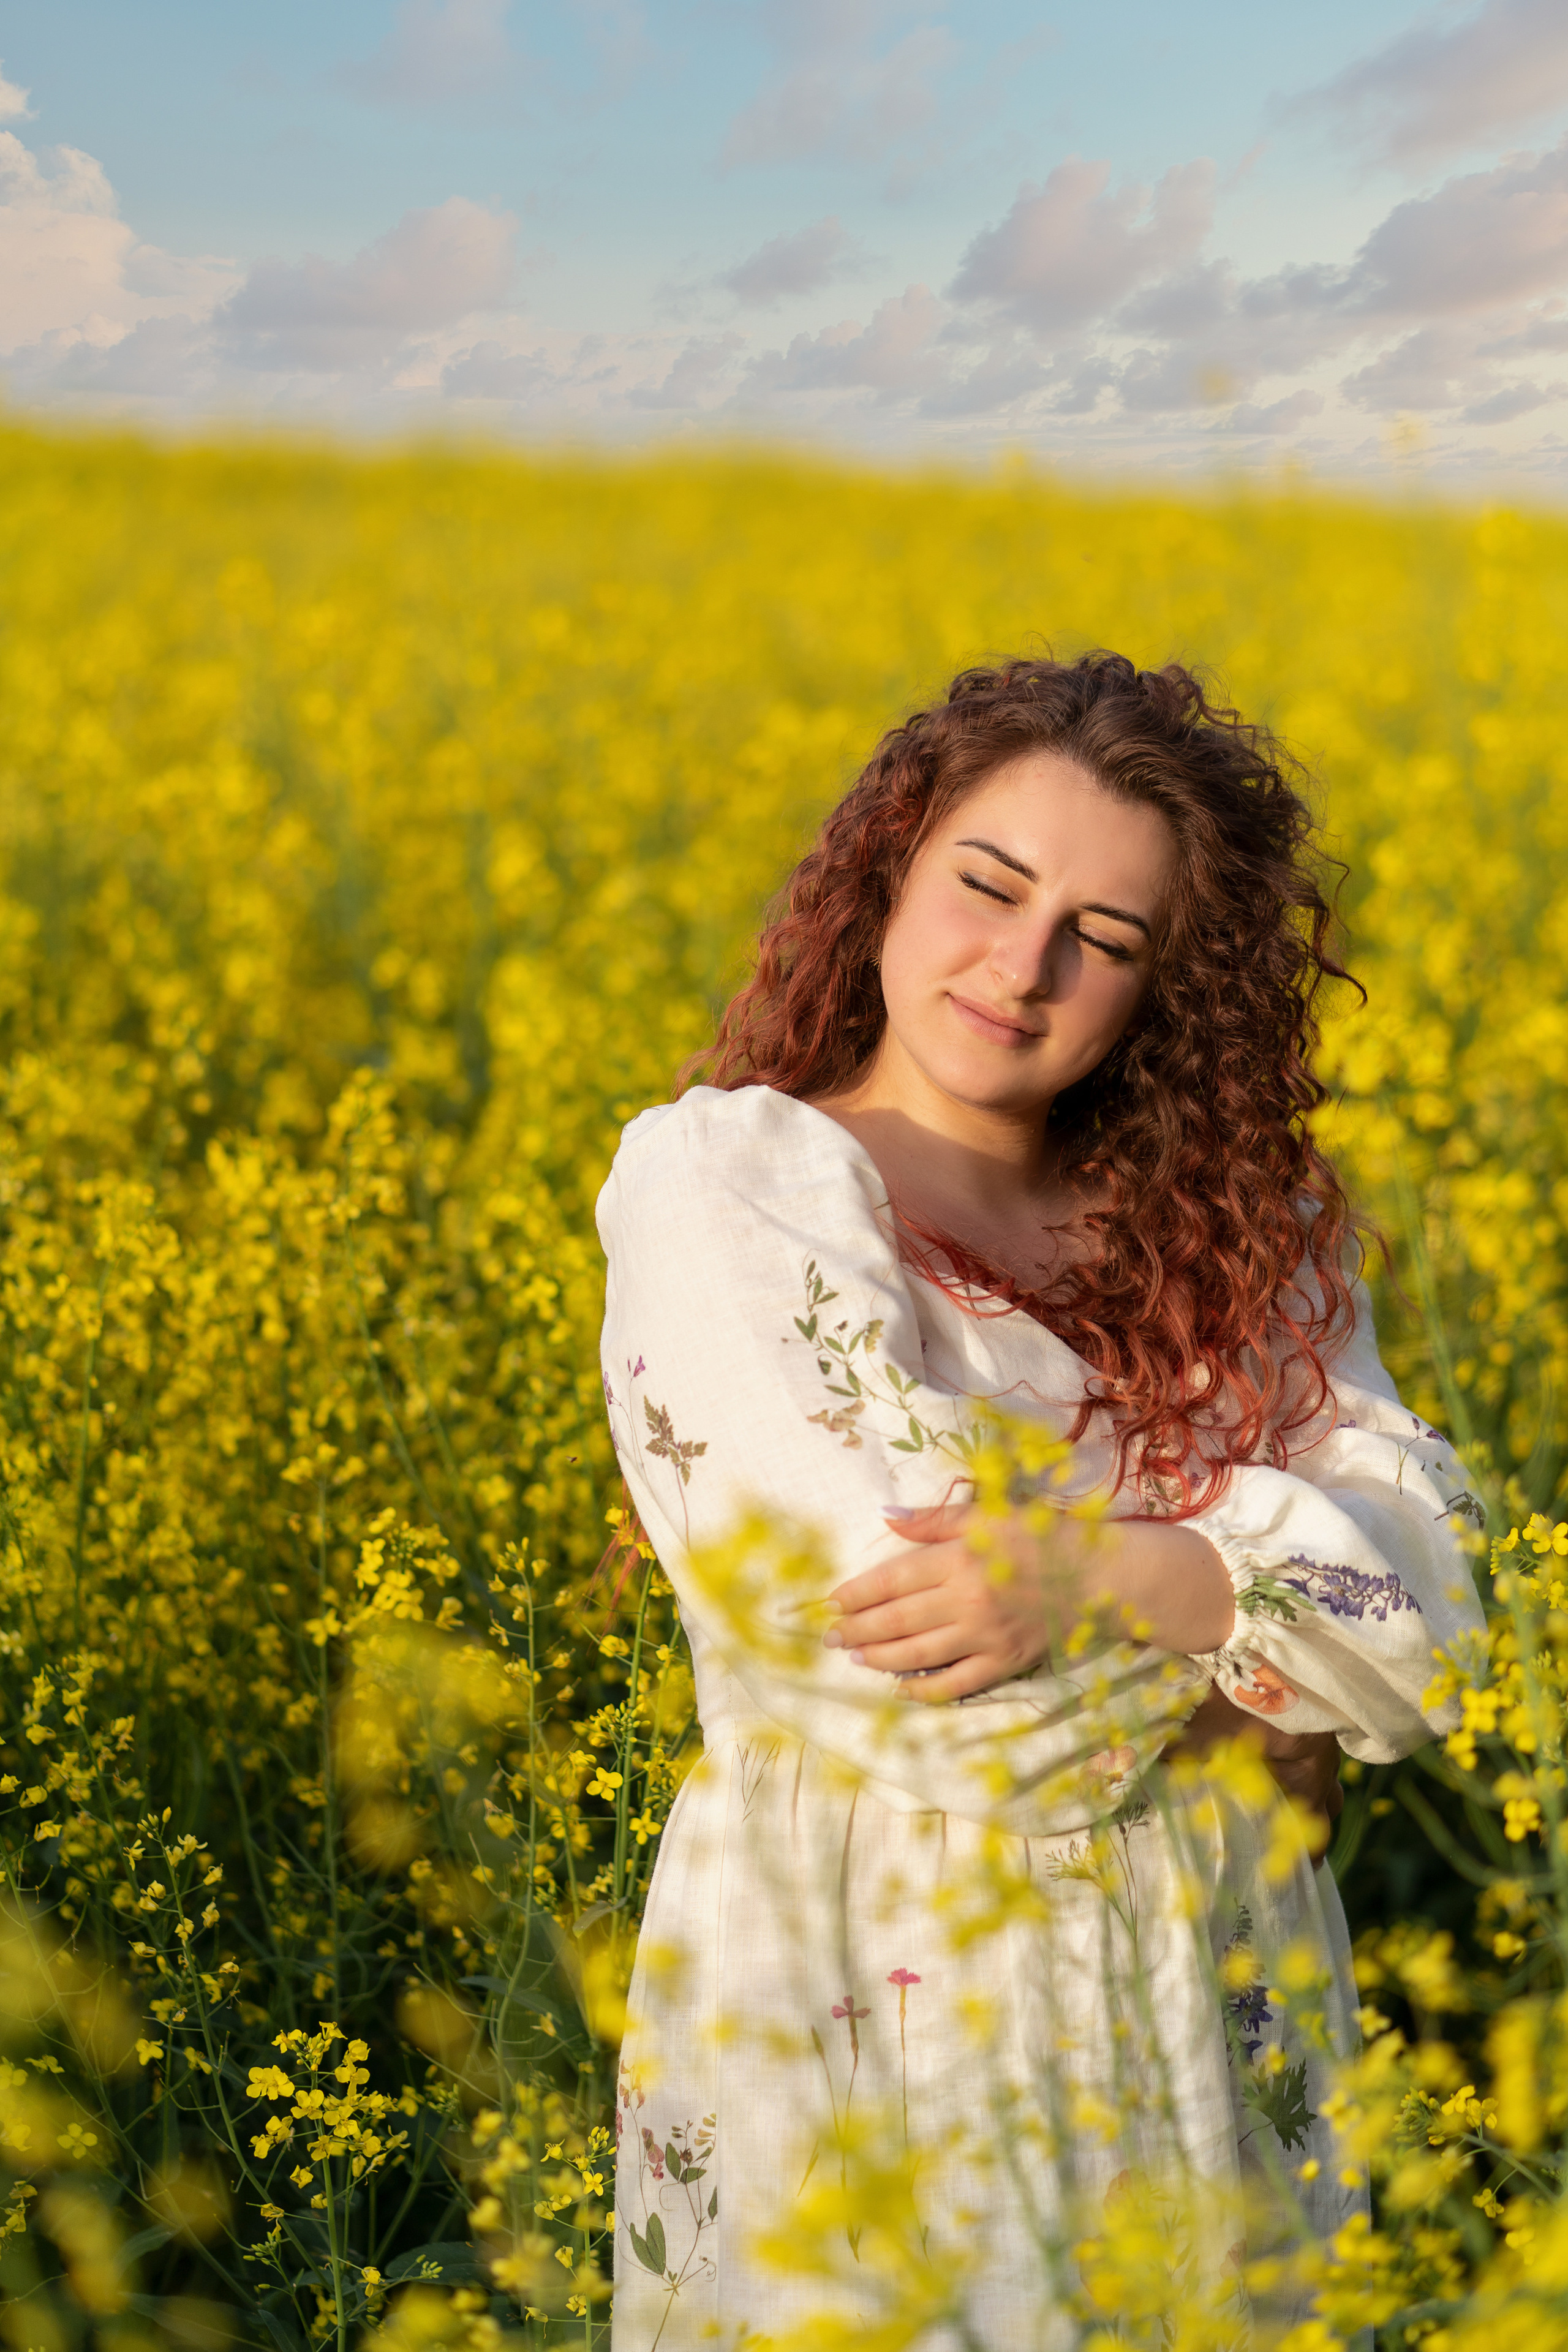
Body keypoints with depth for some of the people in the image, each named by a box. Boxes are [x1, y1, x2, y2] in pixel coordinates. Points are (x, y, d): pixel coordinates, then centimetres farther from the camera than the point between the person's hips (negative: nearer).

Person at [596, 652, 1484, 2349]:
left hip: (1213, 2002, 5)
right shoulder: (721, 1176, -11)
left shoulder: (1228, 1225, 5)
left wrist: (1122, 1574, -24)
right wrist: (1271, 1593, -8)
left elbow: (1426, 1589, -8)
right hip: (865, 2001, -4)